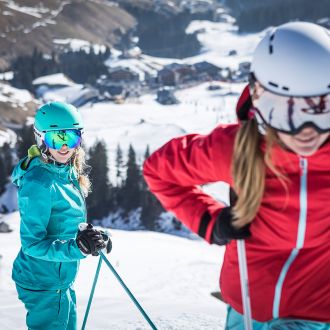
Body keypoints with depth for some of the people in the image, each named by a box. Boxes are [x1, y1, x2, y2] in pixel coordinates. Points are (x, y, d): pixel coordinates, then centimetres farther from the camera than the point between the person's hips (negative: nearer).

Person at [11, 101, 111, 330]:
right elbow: (32, 244, -24)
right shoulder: (39, 183, -23)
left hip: (61, 278, 9)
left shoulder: (67, 173, 3)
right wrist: (76, 248, -34)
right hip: (45, 283, -9)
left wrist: (92, 236, 2)